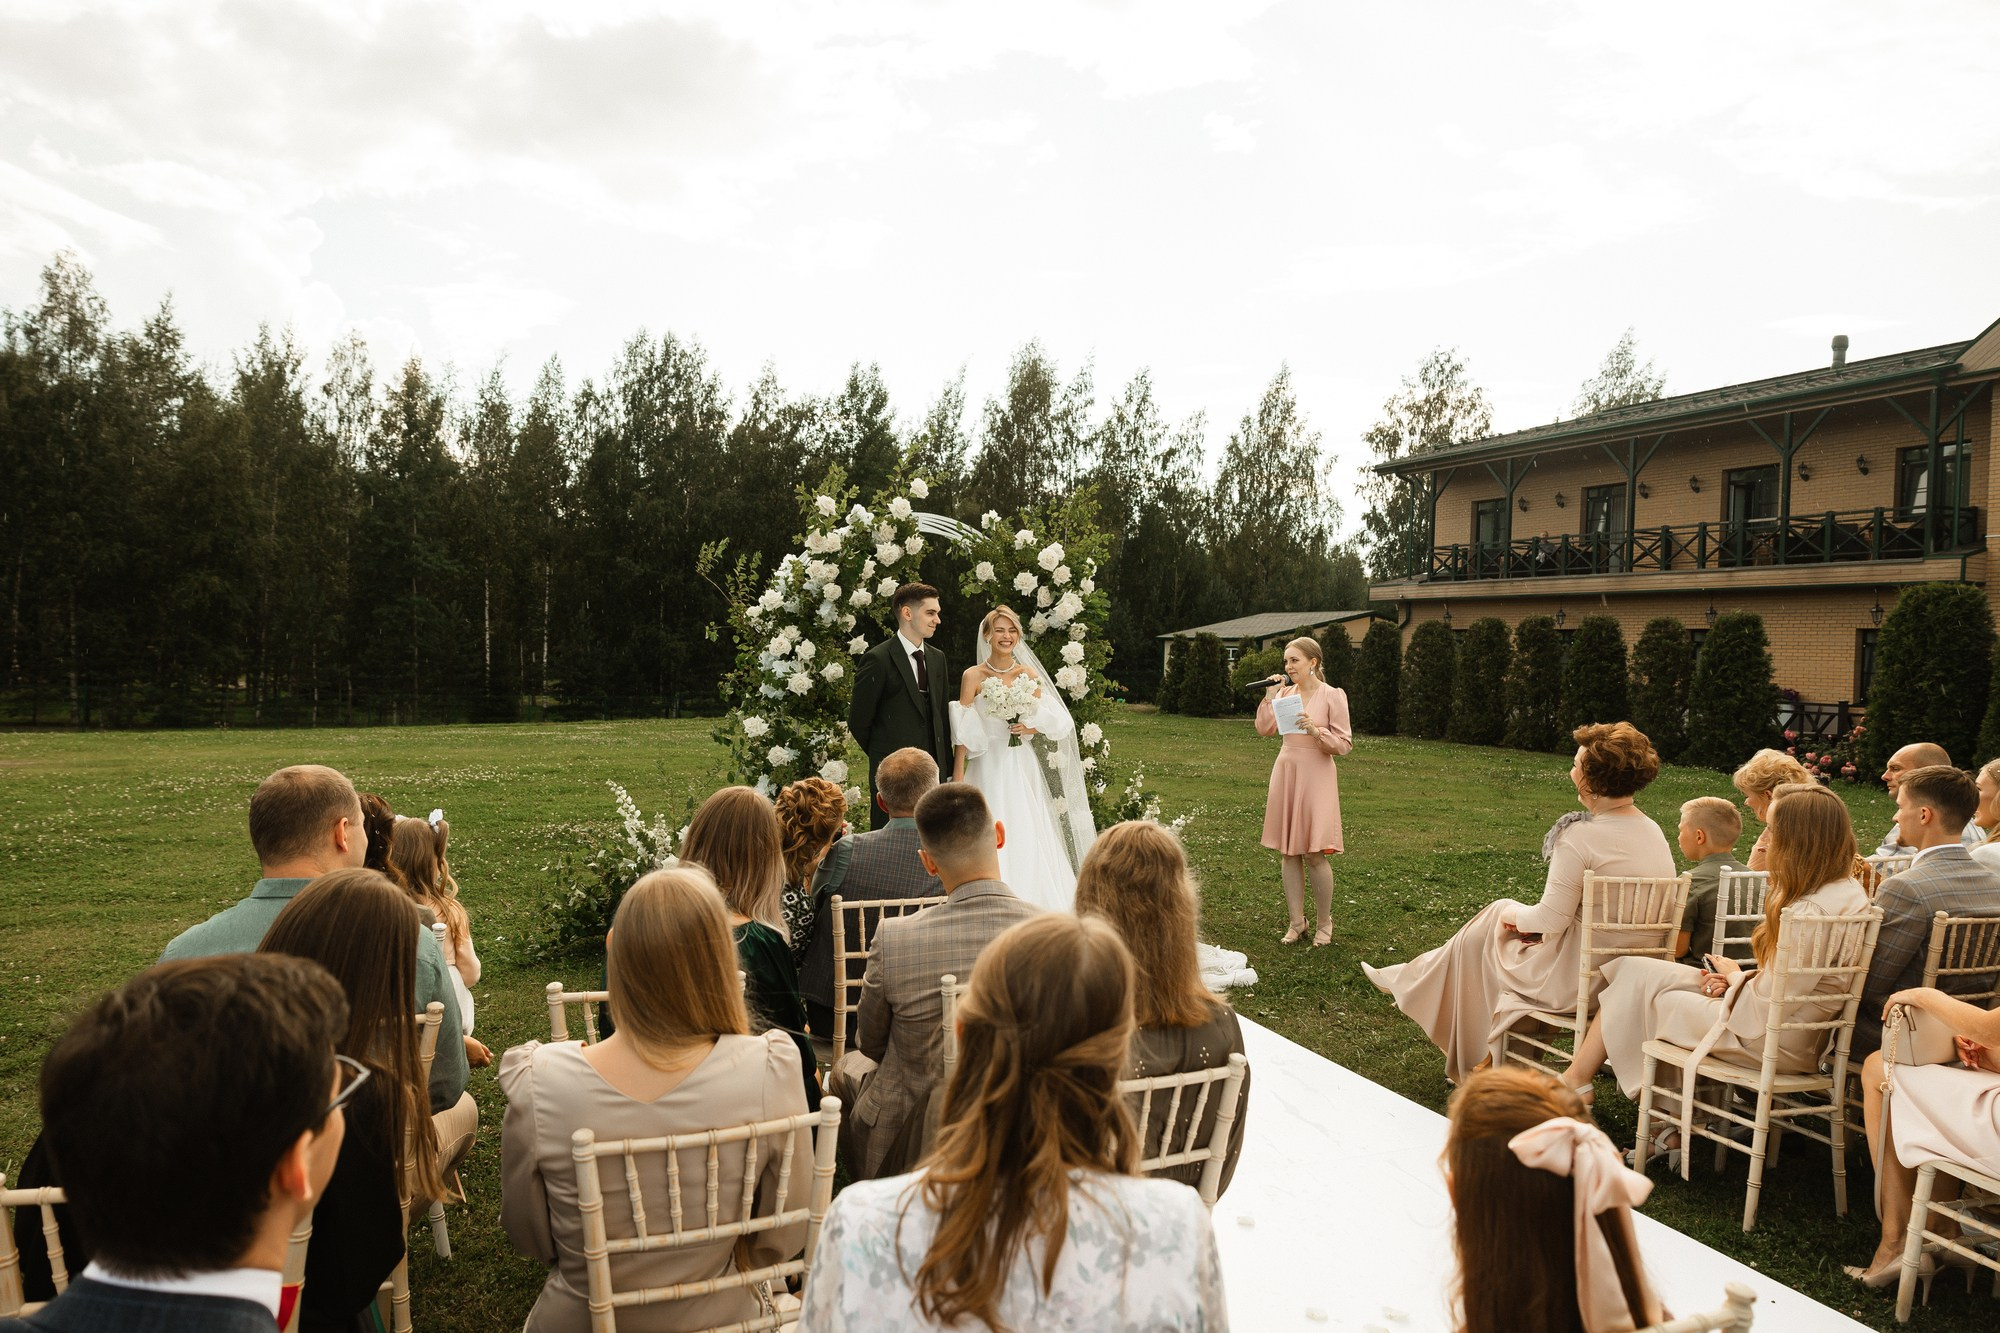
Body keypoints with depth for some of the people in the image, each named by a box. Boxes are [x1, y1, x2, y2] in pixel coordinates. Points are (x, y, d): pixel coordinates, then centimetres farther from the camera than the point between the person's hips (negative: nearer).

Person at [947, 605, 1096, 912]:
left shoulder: (1029, 675, 6)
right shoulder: (973, 676, -3)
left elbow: (1052, 722, 13)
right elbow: (964, 732, -5)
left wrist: (1030, 728, -8)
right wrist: (957, 778, -9)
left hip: (1023, 767, 3)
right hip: (988, 768, -3)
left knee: (1027, 838, 2)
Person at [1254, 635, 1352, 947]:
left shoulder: (1333, 695, -6)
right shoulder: (1286, 693, 8)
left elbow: (1344, 744, -8)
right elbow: (1264, 729, 5)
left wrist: (1316, 731, -23)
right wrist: (1270, 697, -2)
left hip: (1315, 776, -5)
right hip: (1285, 772, 5)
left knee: (1314, 853, -5)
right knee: (1289, 852, 7)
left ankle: (1324, 924, 11)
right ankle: (1296, 922, 16)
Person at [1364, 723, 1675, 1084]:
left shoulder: (1582, 836, -24)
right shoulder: (1655, 833, 2)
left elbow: (1551, 918, -22)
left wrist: (1516, 915, 1)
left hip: (1580, 979, -8)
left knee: (1478, 939, 18)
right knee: (1502, 910, 23)